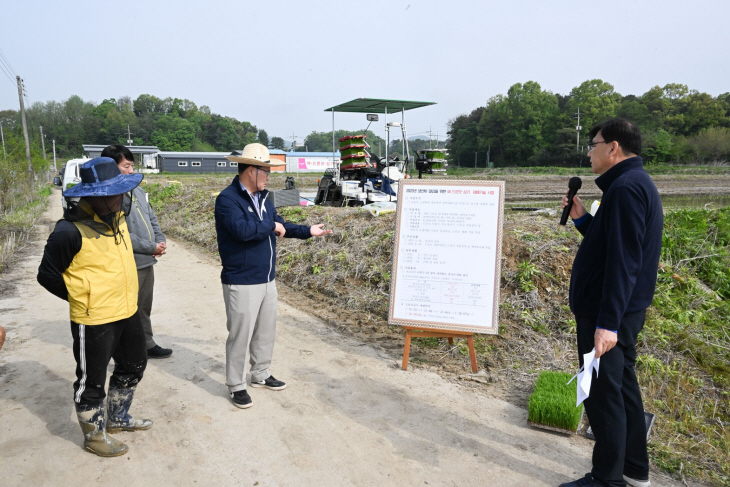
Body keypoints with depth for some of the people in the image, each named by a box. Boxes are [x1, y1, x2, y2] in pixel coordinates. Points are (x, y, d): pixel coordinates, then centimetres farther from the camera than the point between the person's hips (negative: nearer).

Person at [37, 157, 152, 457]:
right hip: (94, 321, -8)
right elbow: (47, 275, -11)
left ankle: (118, 418, 44)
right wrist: (82, 299, -4)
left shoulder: (116, 218, 4)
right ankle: (94, 437, 32)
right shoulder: (70, 231, -21)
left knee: (133, 367, 23)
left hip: (128, 312, 8)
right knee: (92, 382, 10)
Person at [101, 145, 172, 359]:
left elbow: (152, 219, 16)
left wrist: (161, 241, -1)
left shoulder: (138, 191, 10)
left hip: (147, 261, 8)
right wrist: (151, 247, -15)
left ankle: (147, 344, 35)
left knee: (145, 307, 20)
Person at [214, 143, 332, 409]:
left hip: (267, 280, 8)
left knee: (266, 330, 19)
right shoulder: (227, 199, -17)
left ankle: (260, 374, 37)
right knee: (240, 335, 2)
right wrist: (270, 225, -17)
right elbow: (242, 229, -32)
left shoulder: (262, 197, 10)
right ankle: (236, 385, 19)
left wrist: (308, 231, 15)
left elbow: (280, 226, 21)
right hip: (242, 283, -8)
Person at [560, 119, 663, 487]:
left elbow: (623, 261, -25)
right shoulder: (637, 184, 14)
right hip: (625, 310, 11)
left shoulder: (626, 188, -19)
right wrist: (582, 219, 10)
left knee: (602, 394, 0)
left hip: (606, 313, -11)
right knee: (623, 385, 19)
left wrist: (607, 322, -26)